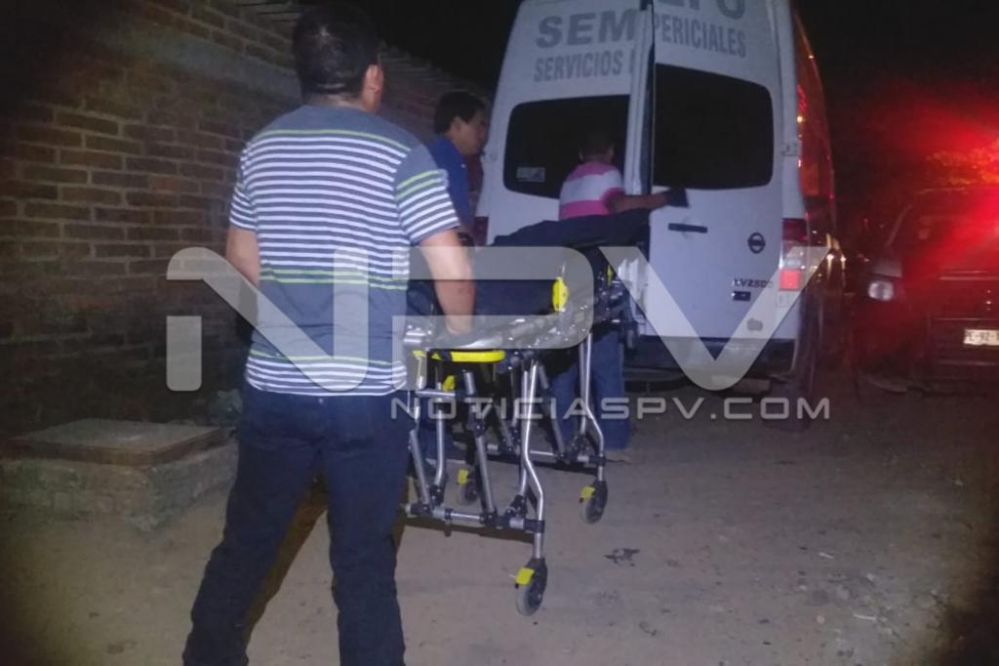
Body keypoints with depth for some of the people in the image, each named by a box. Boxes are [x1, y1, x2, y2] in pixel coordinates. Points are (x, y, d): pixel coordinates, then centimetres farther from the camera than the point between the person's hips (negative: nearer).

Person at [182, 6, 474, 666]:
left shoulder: (262, 148, 8)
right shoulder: (399, 151, -8)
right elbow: (452, 268, -12)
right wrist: (461, 334, 7)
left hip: (273, 385, 5)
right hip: (366, 392, -4)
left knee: (247, 540, 20)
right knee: (363, 557, 7)